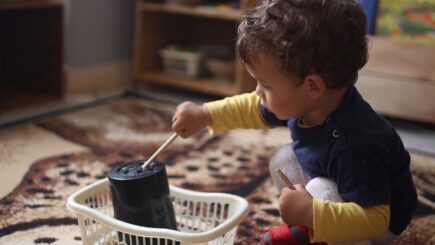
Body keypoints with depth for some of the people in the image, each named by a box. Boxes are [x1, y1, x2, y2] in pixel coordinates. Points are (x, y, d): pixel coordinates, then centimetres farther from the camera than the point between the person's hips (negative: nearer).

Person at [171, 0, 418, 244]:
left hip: (381, 222, -8)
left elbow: (375, 219, -38)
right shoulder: (304, 102, -17)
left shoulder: (355, 147, -42)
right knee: (284, 159, 2)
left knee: (323, 191, -31)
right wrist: (204, 114, -2)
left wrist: (311, 213, -49)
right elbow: (255, 108, 3)